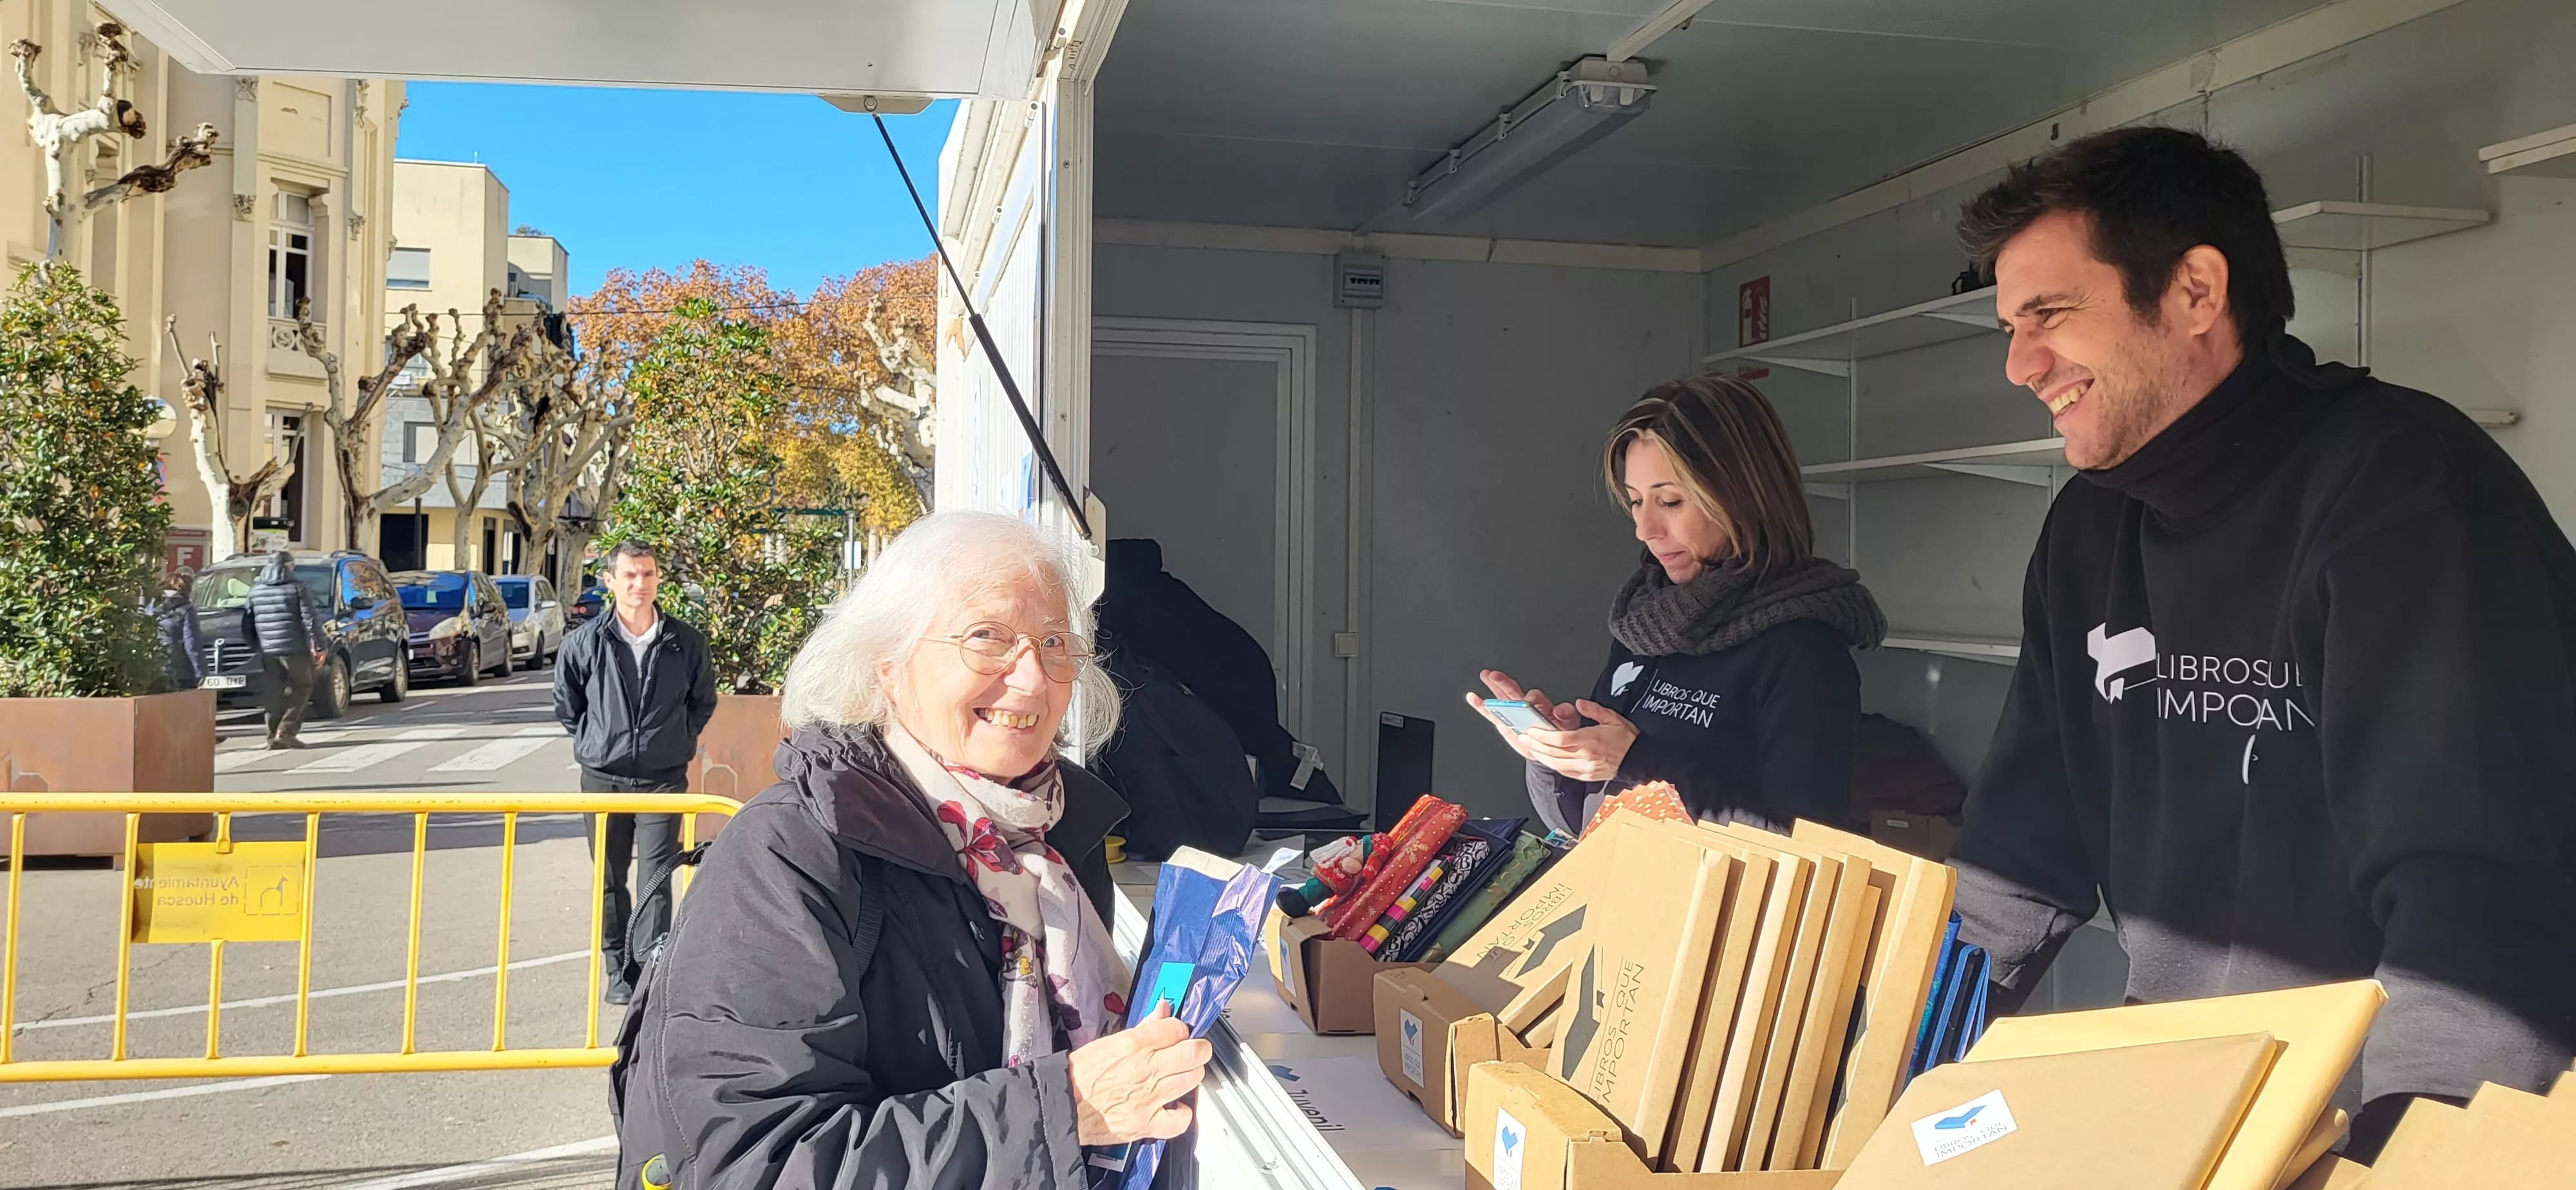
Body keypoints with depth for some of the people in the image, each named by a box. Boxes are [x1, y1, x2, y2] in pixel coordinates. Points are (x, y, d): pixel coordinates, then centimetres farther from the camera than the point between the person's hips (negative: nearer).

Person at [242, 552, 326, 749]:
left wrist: (256, 645, 22)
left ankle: (274, 736, 7)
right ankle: (285, 732, -4)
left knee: (275, 692, 11)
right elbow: (311, 620, -9)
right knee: (302, 687, 6)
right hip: (294, 649, -5)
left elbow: (247, 624, 14)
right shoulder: (297, 588, -4)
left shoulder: (255, 590, 11)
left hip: (267, 650, 5)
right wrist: (320, 645, -6)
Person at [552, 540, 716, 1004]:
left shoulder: (687, 642, -2)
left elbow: (703, 703, 14)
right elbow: (566, 705, 12)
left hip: (664, 779, -1)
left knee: (655, 879, -6)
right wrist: (596, 742, 9)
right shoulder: (585, 642, -3)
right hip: (603, 778, 1)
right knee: (610, 880, 9)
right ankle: (618, 969, 21)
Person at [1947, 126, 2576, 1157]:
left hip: (2374, 1118, -5)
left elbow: (2487, 906, -27)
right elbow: (2023, 852, 9)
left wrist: (2397, 1145, -35)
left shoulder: (2405, 489, -16)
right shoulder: (2091, 530, 5)